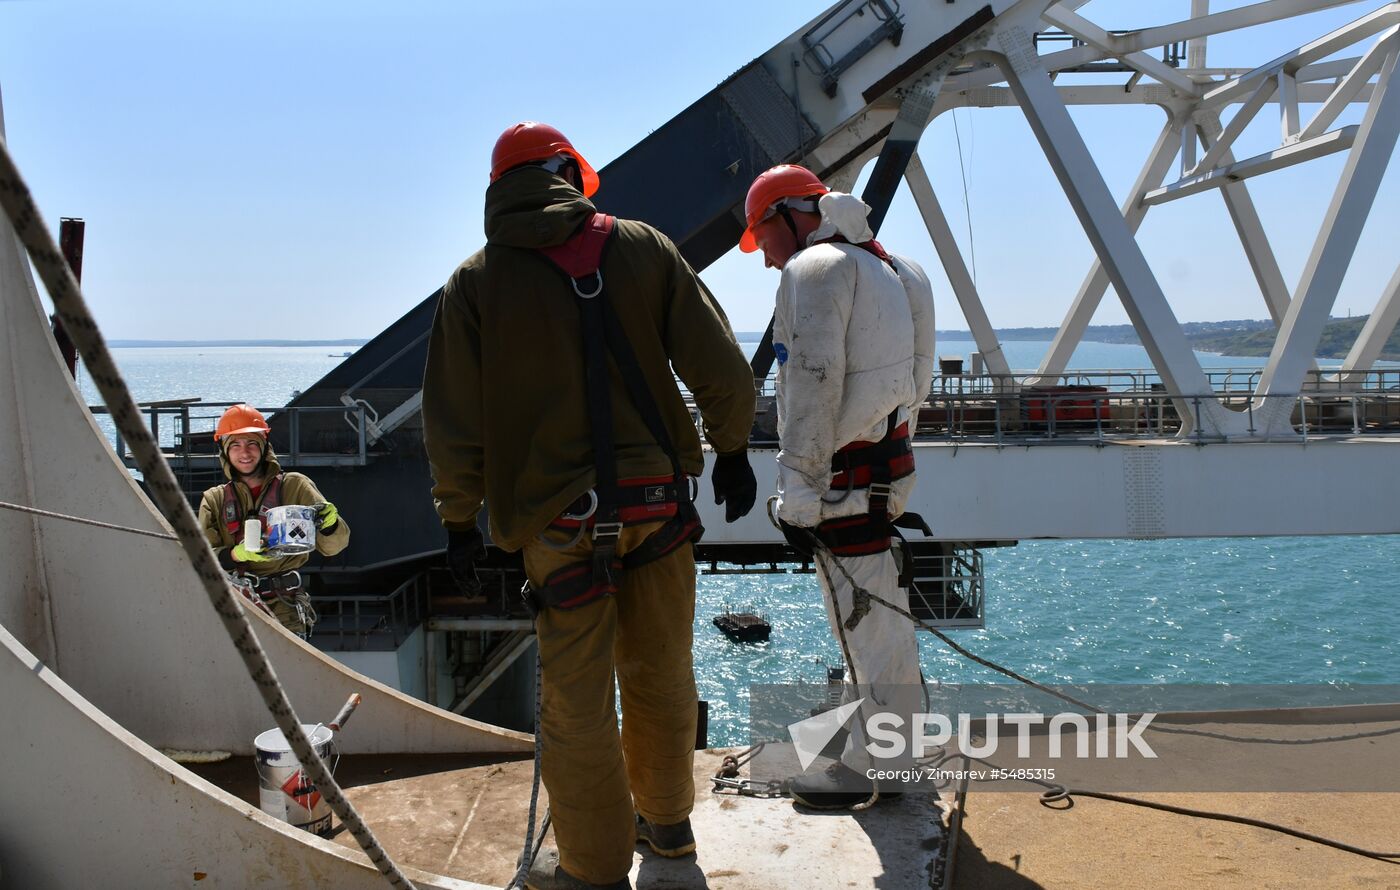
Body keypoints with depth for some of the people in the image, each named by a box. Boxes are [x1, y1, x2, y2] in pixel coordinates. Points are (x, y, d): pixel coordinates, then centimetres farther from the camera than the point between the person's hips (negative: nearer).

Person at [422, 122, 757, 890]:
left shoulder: (476, 282, -3)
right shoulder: (644, 248, 1)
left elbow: (452, 423, -3)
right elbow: (722, 370, -2)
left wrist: (460, 520, 8)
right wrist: (732, 451, 13)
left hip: (560, 519, -2)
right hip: (658, 500, 3)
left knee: (577, 698, 8)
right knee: (660, 673, 18)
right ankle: (665, 819, 37)